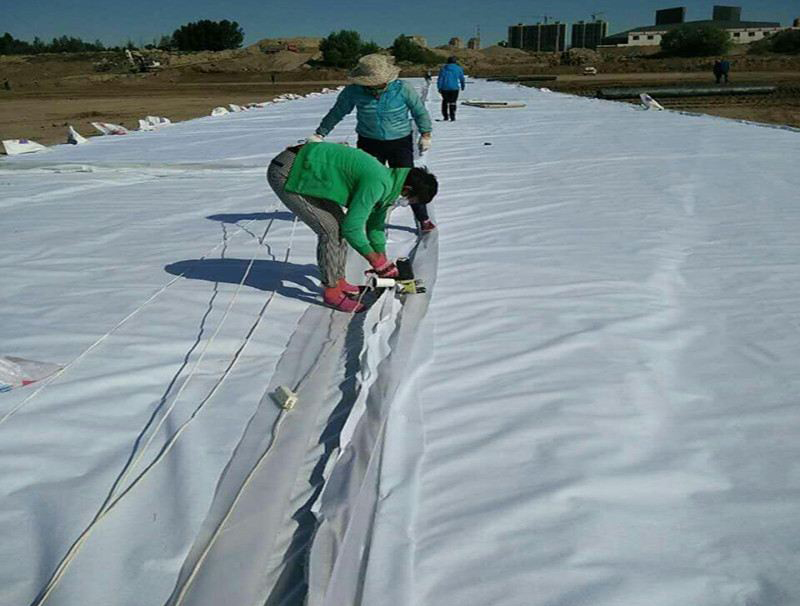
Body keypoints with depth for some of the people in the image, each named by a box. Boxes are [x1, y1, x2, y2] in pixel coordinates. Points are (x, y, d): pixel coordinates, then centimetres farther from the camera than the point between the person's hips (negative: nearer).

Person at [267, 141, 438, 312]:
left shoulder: (387, 183, 6)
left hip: (305, 172, 10)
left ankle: (338, 281, 23)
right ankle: (331, 291, 4)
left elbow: (375, 225, 20)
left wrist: (384, 263, 24)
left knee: (339, 223, 11)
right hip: (287, 174, -10)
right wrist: (377, 261, -9)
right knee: (330, 229, -10)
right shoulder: (377, 183, -25)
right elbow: (352, 227, -22)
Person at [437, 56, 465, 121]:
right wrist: (462, 86, 24)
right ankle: (452, 117, -3)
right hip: (454, 88, -1)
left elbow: (440, 79, -2)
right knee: (452, 102, 5)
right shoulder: (458, 68, 3)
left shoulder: (443, 68, 3)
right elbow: (462, 78, 10)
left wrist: (439, 88, 1)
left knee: (445, 101, 16)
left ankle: (445, 116, 15)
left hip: (444, 88, 1)